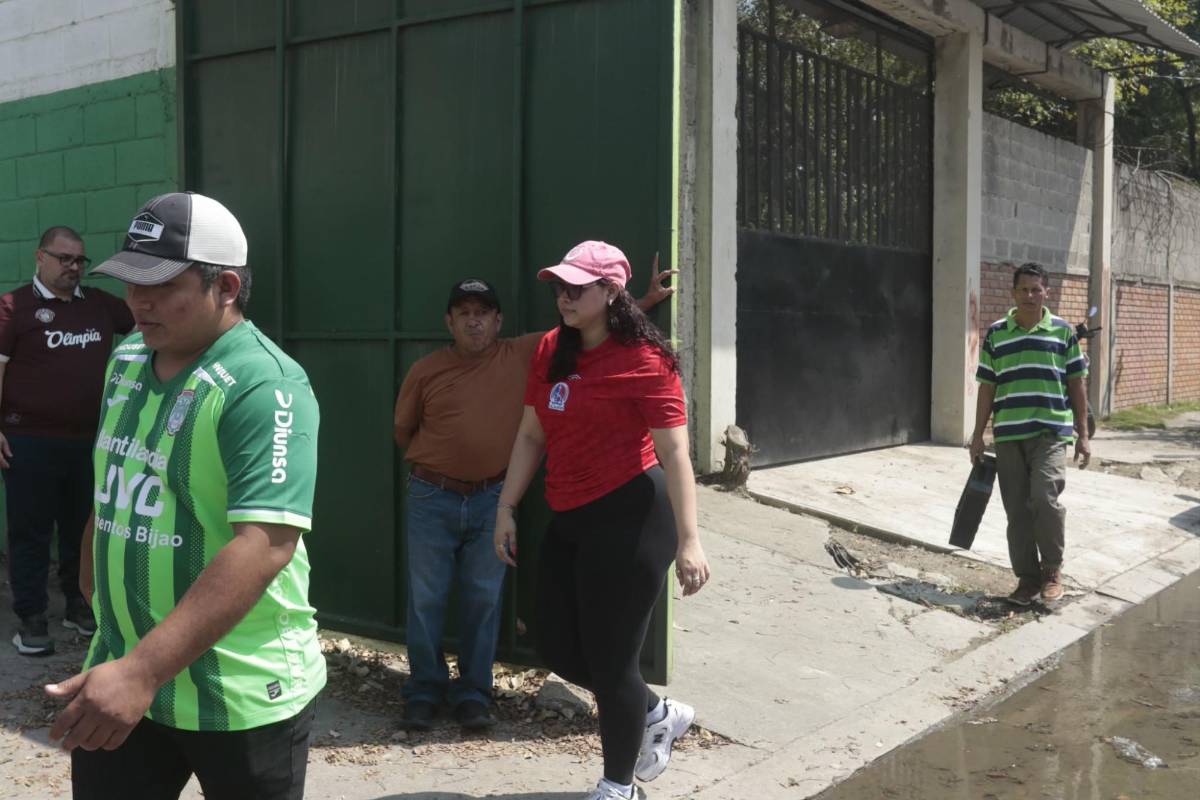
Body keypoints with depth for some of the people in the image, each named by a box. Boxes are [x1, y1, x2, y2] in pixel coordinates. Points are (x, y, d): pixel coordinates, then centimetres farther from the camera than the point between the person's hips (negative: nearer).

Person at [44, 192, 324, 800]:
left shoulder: (264, 387, -20)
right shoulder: (126, 359, 4)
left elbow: (265, 546, -30)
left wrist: (142, 672, -34)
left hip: (242, 697, -6)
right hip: (119, 672, 6)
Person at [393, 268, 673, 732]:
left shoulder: (524, 355, -1)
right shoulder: (426, 371, -1)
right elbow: (402, 430, 12)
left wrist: (647, 300, -1)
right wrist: (434, 463, 9)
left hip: (492, 499, 0)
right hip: (432, 498, 0)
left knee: (484, 598, 8)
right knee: (426, 598, 5)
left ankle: (473, 692, 20)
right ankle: (424, 690, 19)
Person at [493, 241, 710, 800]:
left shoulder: (642, 358, -13)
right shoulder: (551, 350, 9)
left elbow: (673, 450, -17)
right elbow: (531, 436, 13)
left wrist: (688, 540, -22)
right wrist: (506, 508, 10)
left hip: (629, 516, -8)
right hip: (568, 520, 8)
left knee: (608, 659, 1)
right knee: (557, 648, 14)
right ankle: (659, 715, 38)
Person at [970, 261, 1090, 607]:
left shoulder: (1063, 331, 6)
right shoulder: (995, 334, 9)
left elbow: (1077, 383, 7)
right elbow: (986, 387, 11)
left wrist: (1083, 434, 3)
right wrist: (978, 435, 8)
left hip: (1051, 432, -2)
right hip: (1008, 435, 2)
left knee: (1045, 497, -19)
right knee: (1017, 510, 5)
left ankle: (1052, 570, 2)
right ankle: (1027, 578, 17)